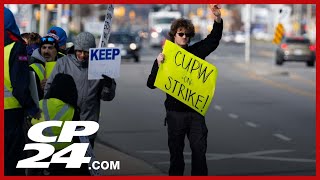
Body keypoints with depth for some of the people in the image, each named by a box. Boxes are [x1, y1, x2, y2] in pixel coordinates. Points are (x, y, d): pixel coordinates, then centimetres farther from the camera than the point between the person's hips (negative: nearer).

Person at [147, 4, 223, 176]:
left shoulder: (196, 52, 7)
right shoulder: (165, 56, 2)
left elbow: (213, 39, -5)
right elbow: (151, 84, -2)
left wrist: (217, 18, -22)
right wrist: (159, 65, -20)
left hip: (196, 111, 1)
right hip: (175, 112, -1)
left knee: (199, 150, -2)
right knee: (176, 151, 6)